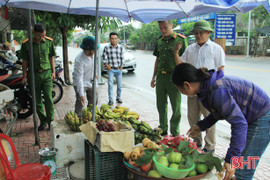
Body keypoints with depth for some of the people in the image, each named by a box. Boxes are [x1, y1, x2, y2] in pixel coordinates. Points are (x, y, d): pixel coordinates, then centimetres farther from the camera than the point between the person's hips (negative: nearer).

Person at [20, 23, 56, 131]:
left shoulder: (49, 41, 0)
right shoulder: (26, 44, -4)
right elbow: (25, 61, 2)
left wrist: (53, 72, 7)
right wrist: (24, 76, 2)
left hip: (47, 74, 0)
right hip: (34, 74, 0)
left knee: (48, 98, -6)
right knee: (37, 100, 7)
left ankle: (50, 121, 6)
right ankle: (43, 121, 21)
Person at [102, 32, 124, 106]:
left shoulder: (120, 48, 2)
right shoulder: (107, 47, -4)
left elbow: (122, 58, 9)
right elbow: (103, 57, 5)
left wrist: (121, 66, 4)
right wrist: (106, 64, -5)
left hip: (119, 69, 2)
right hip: (111, 69, -2)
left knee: (119, 85, 9)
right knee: (110, 85, -9)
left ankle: (118, 97, 28)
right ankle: (111, 100, -2)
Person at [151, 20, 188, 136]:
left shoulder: (181, 39, -5)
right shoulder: (159, 41, 12)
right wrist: (154, 77, 15)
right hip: (161, 76, 5)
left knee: (176, 106, 3)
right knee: (161, 105, 12)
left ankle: (175, 133, 16)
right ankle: (163, 129, 27)